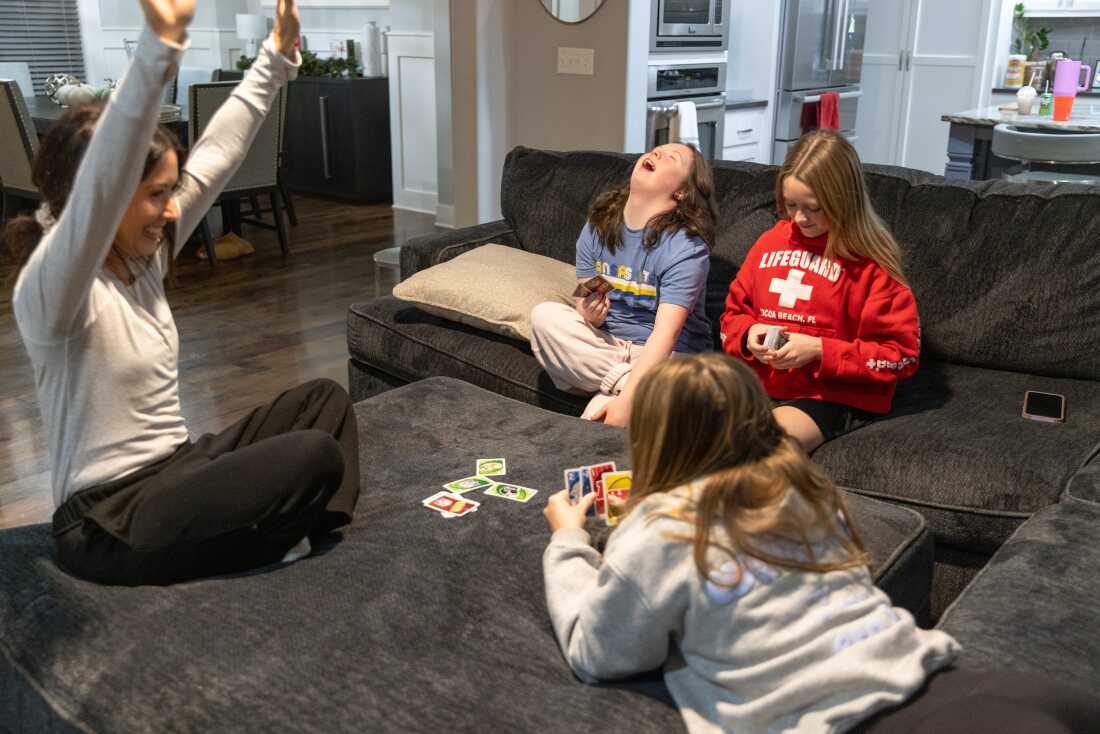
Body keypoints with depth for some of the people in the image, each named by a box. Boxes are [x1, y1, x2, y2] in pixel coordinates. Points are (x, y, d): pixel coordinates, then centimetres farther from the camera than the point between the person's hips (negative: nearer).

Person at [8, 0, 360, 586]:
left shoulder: (141, 260, 3)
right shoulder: (50, 291, -20)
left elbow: (216, 154, 6)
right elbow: (98, 188, -40)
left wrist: (277, 57, 4)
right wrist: (159, 48, -50)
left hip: (174, 472, 9)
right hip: (109, 523, -9)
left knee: (324, 398, 8)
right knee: (316, 456, -21)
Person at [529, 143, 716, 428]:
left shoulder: (685, 247, -18)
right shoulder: (598, 227, 1)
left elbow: (665, 335, -27)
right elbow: (585, 307, 3)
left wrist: (625, 403, -36)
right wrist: (590, 315, -24)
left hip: (667, 356, -5)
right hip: (605, 344, 5)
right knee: (544, 316, -19)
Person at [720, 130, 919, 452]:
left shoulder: (870, 263, -5)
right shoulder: (772, 241, 10)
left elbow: (901, 354, -6)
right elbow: (734, 313, 20)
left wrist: (818, 351, -15)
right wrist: (748, 335, -5)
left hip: (834, 395, -5)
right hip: (759, 381, 5)